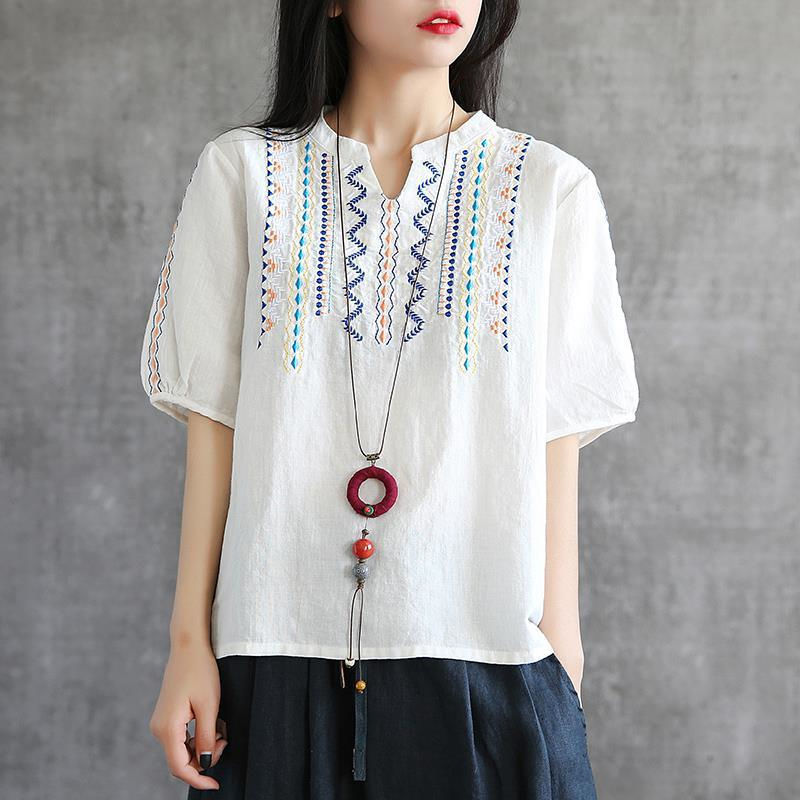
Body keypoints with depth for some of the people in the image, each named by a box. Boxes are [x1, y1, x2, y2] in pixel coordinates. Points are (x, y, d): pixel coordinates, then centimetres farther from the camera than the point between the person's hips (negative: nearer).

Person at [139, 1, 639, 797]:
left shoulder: (552, 190, 2)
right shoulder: (241, 173, 2)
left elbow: (553, 440, 2)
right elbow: (213, 420, 2)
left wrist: (559, 643, 0)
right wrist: (189, 643, 0)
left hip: (483, 646, 0)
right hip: (283, 644, 0)